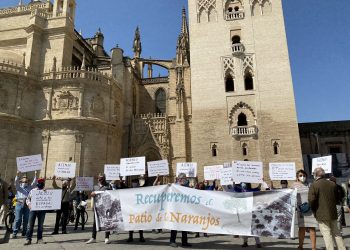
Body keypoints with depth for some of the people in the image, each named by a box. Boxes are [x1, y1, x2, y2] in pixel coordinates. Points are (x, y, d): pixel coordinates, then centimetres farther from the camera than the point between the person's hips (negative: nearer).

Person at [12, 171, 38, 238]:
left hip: (27, 204, 2)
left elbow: (34, 183, 5)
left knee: (26, 219, 4)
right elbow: (16, 182, -5)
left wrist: (35, 175, -7)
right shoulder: (19, 186, 12)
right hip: (19, 203, -2)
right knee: (18, 219, -6)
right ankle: (14, 233, 0)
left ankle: (24, 232, 13)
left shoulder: (30, 187, 18)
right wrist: (17, 175, -20)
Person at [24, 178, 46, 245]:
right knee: (30, 225, -1)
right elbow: (28, 199, 11)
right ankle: (28, 239, 7)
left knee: (40, 225, 6)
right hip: (33, 209, 0)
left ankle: (39, 239, 15)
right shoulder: (32, 191, 9)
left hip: (42, 210, 0)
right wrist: (29, 204, -6)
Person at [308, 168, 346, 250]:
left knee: (327, 234, 1)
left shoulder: (314, 185, -14)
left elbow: (311, 200, -20)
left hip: (322, 215, -6)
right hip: (333, 213, 6)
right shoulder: (332, 184, 5)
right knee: (336, 233, 20)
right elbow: (337, 198, 13)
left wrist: (314, 211, -4)